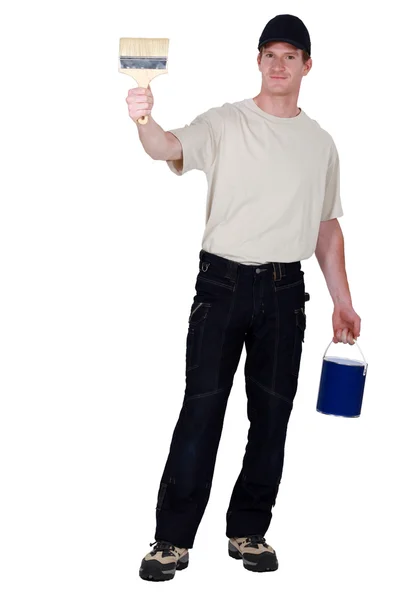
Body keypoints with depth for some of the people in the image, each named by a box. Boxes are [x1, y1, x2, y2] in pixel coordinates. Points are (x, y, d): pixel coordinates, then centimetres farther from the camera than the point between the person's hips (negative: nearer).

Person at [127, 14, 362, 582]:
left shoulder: (320, 143, 12)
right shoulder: (225, 123, 0)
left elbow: (327, 227, 17)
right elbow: (169, 148, -19)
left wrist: (343, 300, 13)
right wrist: (144, 119, -42)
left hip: (285, 292, 4)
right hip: (223, 283, -3)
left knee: (272, 417, 7)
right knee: (201, 411, -4)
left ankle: (248, 532, 20)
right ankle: (173, 540, 2)